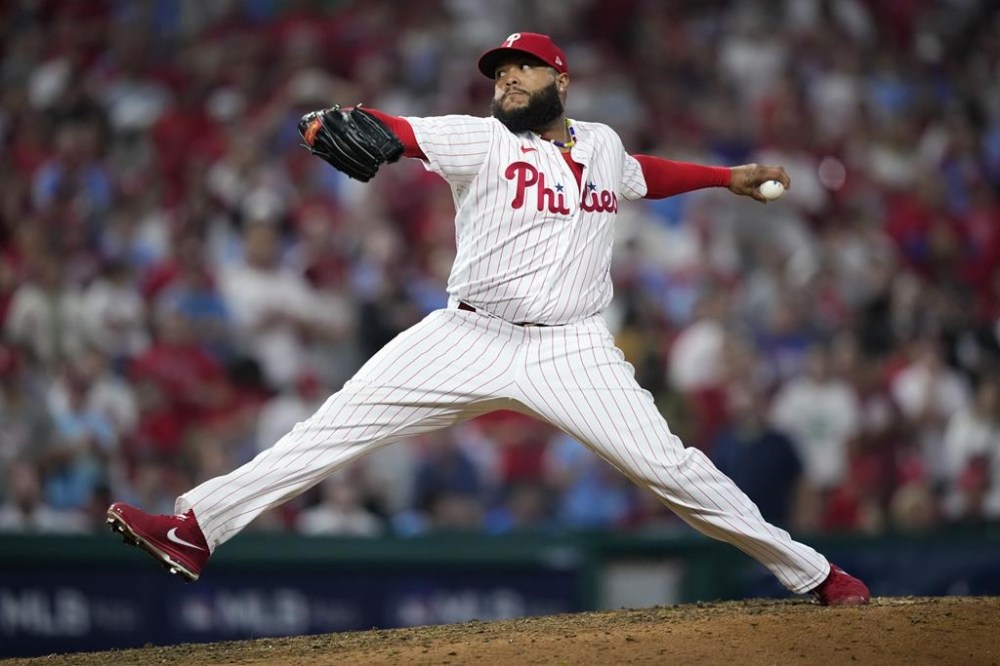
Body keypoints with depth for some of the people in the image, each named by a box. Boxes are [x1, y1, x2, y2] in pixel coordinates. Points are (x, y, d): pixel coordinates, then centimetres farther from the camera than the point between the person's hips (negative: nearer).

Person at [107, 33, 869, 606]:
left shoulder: (601, 143, 12)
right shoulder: (482, 140, -2)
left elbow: (641, 174, 35)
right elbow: (397, 132, -19)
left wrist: (730, 176, 31)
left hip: (573, 349, 1)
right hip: (470, 340, -1)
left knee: (669, 466, -8)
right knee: (338, 424, -12)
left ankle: (813, 574, 6)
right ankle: (196, 528, -11)